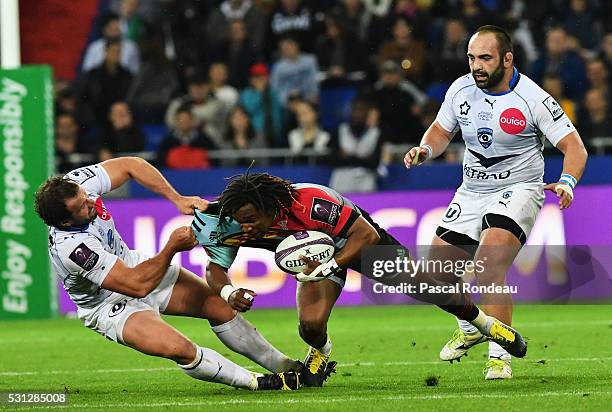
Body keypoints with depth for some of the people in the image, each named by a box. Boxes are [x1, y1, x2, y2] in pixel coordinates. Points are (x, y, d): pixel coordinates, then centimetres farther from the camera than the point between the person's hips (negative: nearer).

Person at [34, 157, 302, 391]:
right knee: (178, 348, -29)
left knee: (218, 303, -1)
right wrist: (172, 248, -28)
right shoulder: (71, 247, -39)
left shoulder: (74, 185, -22)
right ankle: (256, 383, -11)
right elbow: (137, 285, -33)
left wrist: (178, 200, -15)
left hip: (131, 264, 8)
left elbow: (131, 166, -5)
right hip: (110, 305, -7)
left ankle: (286, 366, 15)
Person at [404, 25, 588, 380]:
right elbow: (442, 130, 14)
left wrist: (567, 182, -33)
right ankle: (470, 327, 33)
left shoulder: (532, 98, -17)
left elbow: (574, 147, -14)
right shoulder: (461, 89, -2)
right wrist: (425, 150, -8)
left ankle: (500, 355, -17)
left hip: (518, 190, -6)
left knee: (489, 271, -26)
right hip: (472, 192, 6)